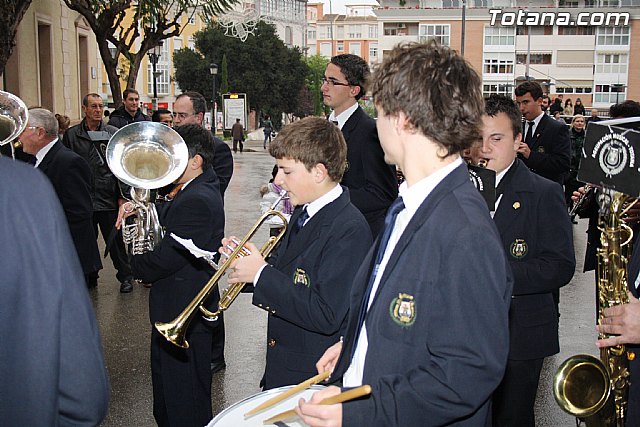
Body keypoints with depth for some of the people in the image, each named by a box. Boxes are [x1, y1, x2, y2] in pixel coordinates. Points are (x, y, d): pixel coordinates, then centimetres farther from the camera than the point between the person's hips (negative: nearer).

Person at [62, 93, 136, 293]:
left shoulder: (113, 133, 4)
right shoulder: (72, 135, 5)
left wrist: (122, 195, -2)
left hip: (108, 199, -1)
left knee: (115, 240, 3)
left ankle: (125, 276, 15)